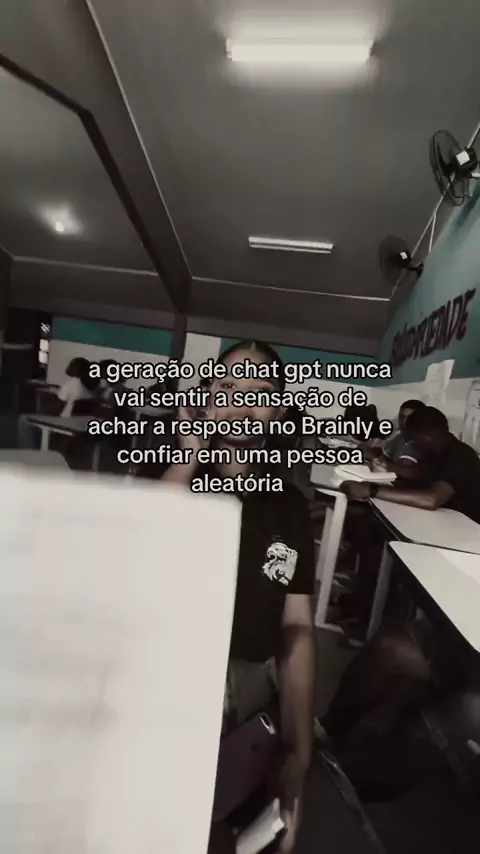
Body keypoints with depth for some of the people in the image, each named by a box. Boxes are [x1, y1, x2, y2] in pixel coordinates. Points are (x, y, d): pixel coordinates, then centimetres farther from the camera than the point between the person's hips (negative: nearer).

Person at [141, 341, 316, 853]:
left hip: (246, 691, 2)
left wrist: (298, 756, -1)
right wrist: (188, 456, -19)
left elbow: (297, 628, 3)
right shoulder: (164, 472, -2)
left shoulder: (289, 505, 2)